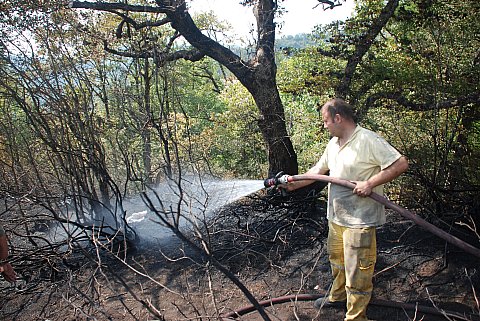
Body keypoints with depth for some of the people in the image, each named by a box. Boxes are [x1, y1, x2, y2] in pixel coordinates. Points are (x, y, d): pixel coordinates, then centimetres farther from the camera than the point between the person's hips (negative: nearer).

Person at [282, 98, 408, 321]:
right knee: (337, 261, 25)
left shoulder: (369, 140, -19)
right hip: (336, 216, 9)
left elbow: (401, 164, -21)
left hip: (360, 220, -9)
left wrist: (370, 183, -25)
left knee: (357, 273, 2)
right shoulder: (333, 143, 9)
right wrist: (294, 184, 9)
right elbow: (319, 169, 16)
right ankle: (337, 296, 47)